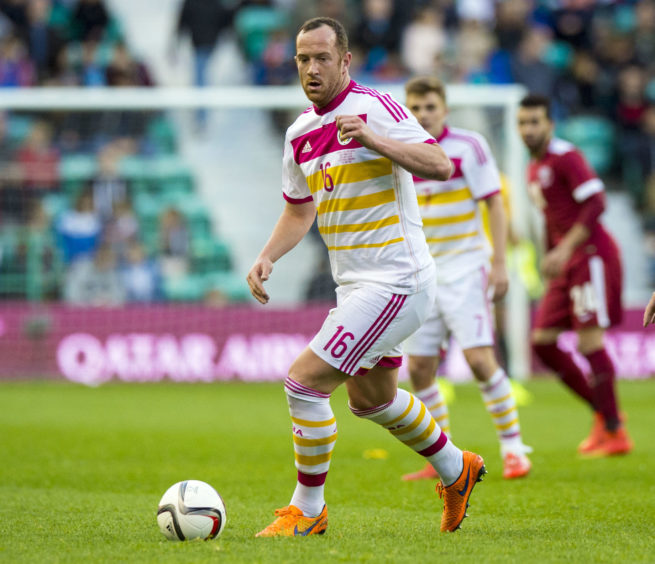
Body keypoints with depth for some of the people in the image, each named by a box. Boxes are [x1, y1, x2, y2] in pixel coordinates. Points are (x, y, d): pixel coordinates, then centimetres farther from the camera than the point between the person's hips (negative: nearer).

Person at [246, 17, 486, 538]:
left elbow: (440, 165, -24)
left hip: (394, 282, -10)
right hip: (356, 285, 10)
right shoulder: (300, 132, 10)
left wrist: (374, 140, -35)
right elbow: (299, 211, 21)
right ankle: (455, 469, 47)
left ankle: (307, 509, -1)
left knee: (305, 381, -16)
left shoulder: (374, 108, -15)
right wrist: (267, 258, 5)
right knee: (371, 399, 26)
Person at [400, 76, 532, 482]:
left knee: (479, 358, -16)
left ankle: (513, 448, -5)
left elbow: (495, 204, -6)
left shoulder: (468, 146, -6)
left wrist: (499, 264, -13)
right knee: (419, 368, 2)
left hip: (465, 266, -5)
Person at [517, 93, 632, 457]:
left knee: (590, 339, -12)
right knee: (542, 340, 3)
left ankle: (615, 433, -5)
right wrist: (550, 264, 23)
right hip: (567, 263, 9)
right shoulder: (534, 170, 18)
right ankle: (602, 412, 11)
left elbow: (595, 203, -19)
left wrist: (566, 248, -22)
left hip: (591, 253, -9)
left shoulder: (565, 157, -10)